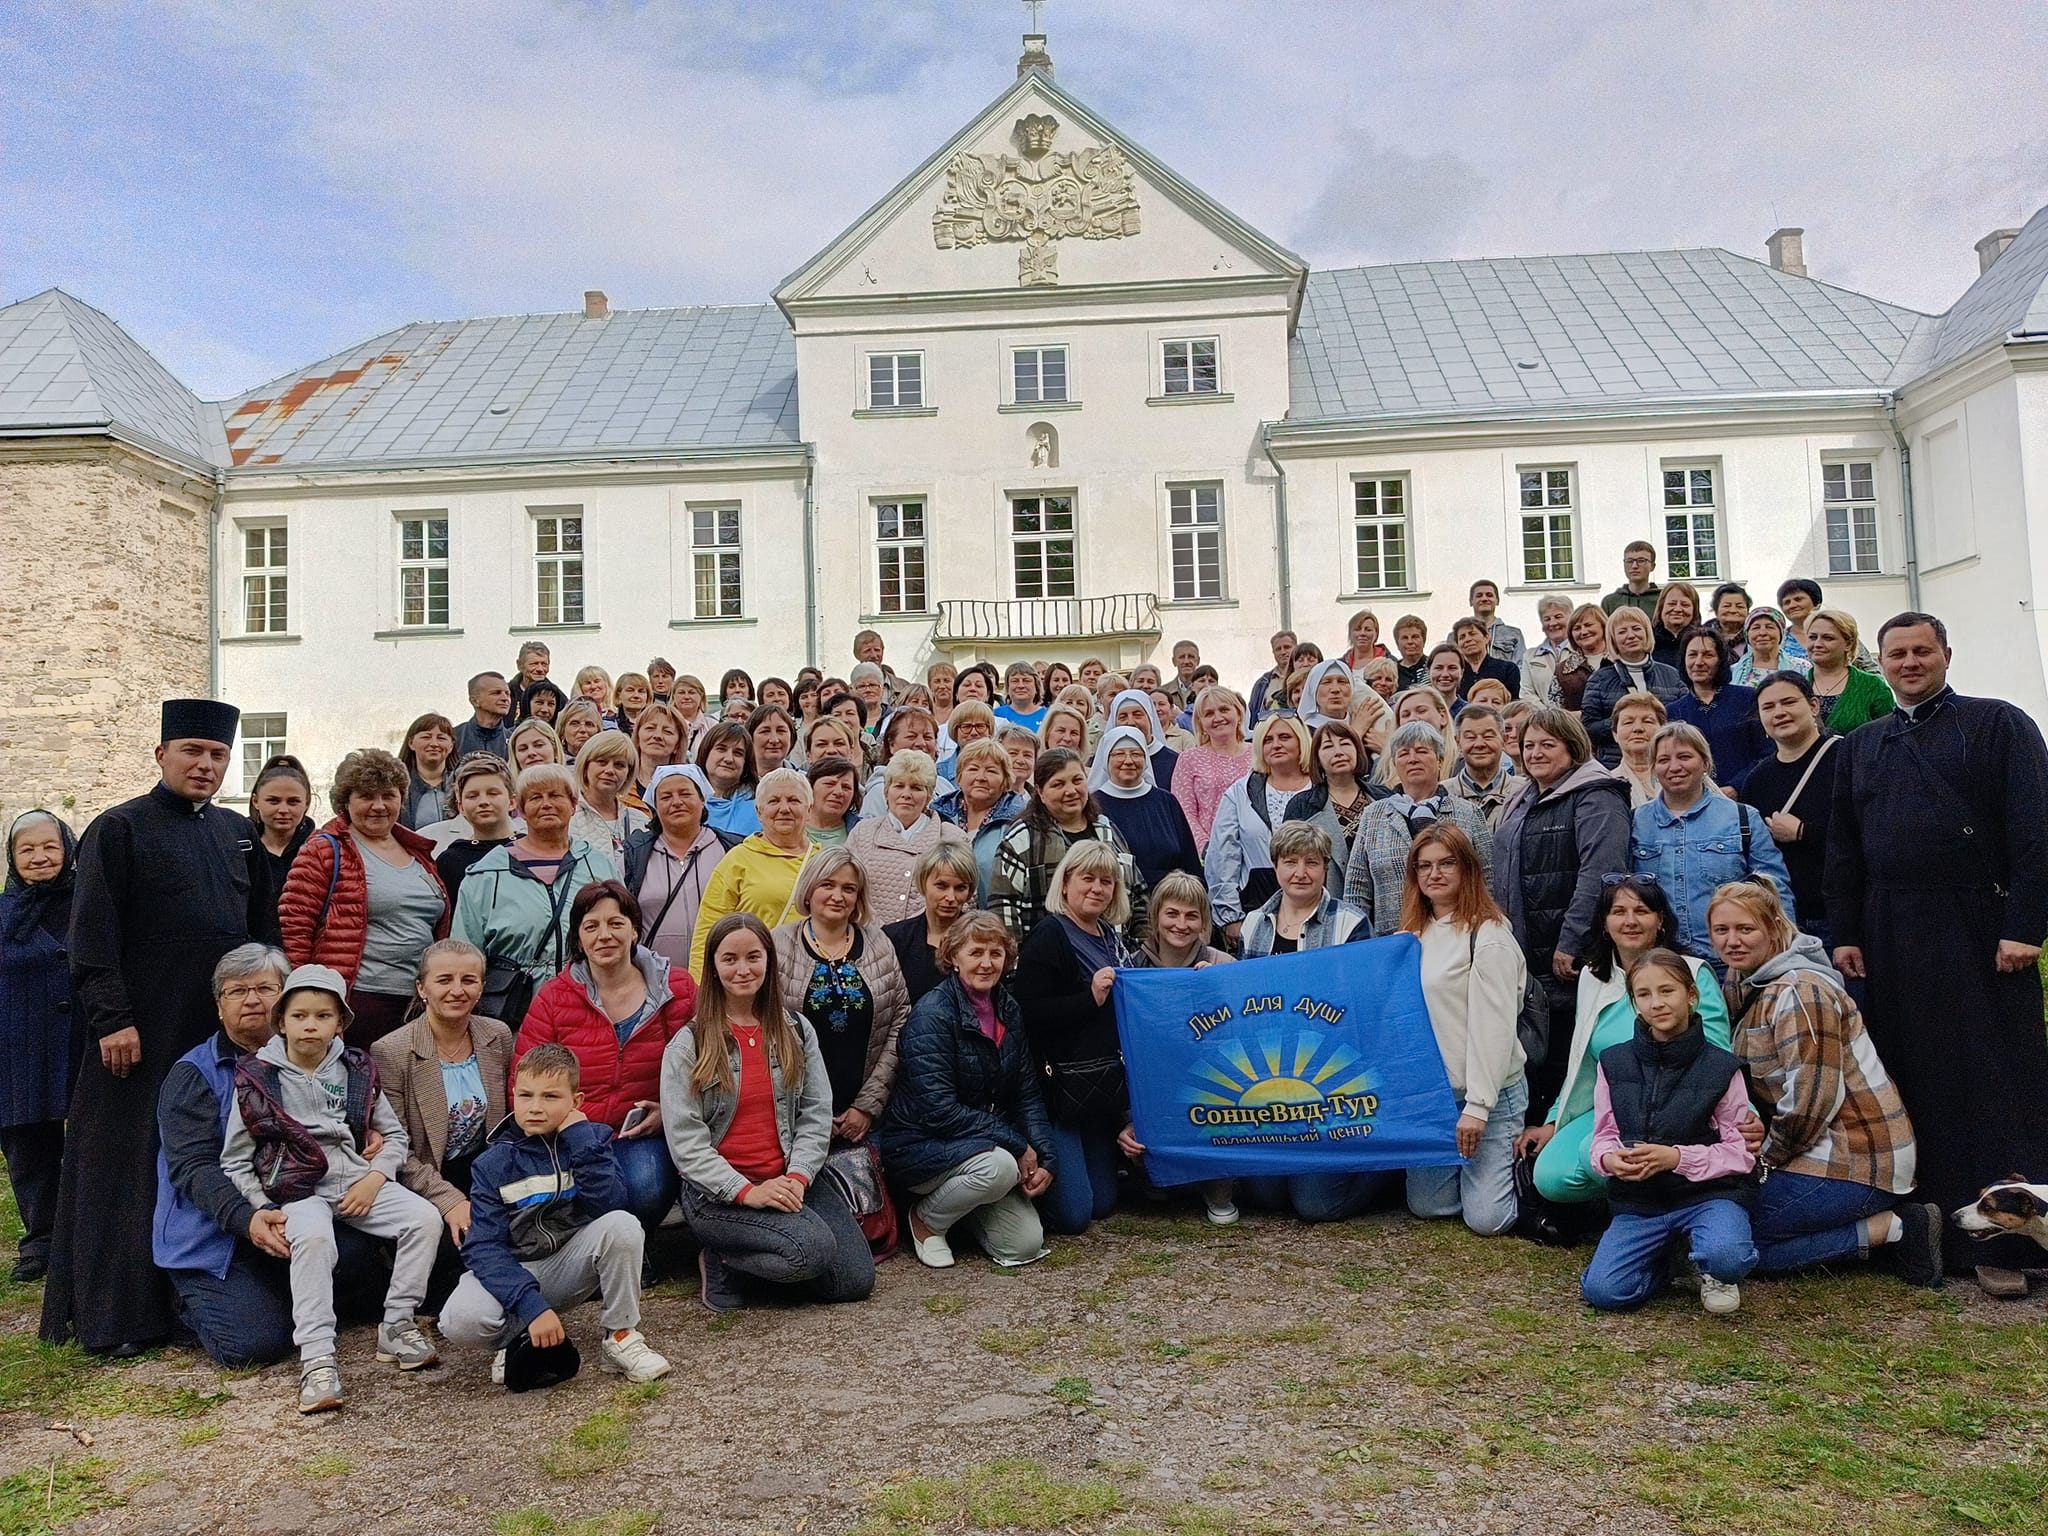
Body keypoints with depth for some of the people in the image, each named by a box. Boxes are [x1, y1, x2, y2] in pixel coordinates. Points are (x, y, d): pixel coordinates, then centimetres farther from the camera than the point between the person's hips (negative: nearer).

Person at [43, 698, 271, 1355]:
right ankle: (113, 1316, 10)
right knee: (130, 1166, 1)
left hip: (227, 1028, 5)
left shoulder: (238, 834, 13)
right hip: (143, 1034, -5)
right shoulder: (118, 829, -4)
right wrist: (111, 1019, -17)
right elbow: (92, 935, -10)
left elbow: (262, 928, 17)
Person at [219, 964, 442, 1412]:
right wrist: (263, 1211, -10)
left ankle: (397, 1327, -5)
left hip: (357, 1181, 3)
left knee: (425, 1218, -19)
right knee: (313, 1238, -36)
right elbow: (235, 1161, 4)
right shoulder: (257, 1078, 1)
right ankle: (317, 1360, -34)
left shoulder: (355, 1071, 9)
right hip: (297, 1189, -3)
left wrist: (375, 1179, -4)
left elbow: (395, 1136, 14)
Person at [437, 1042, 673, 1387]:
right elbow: (484, 1247, -16)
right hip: (514, 1271, -1)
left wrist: (580, 1139, -23)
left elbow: (609, 1205, -21)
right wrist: (531, 1306, -29)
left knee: (622, 1224, -29)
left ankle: (619, 1336, -10)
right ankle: (519, 1338, 0)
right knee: (460, 1321, -32)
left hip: (572, 1266, 1)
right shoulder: (493, 1164, -8)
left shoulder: (591, 1139, -4)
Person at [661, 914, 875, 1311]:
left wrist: (797, 1178, -14)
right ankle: (721, 1263, -2)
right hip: (717, 1190, -5)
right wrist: (747, 1191, -20)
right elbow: (684, 1139, -9)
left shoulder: (797, 1030, 9)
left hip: (787, 1180, 5)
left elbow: (817, 1114, 3)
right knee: (813, 1248, -28)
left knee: (856, 1280, -9)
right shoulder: (688, 1045, -3)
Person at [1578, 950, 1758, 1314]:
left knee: (1726, 1257, -36)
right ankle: (1667, 1257, 13)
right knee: (1601, 1291, -18)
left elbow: (1741, 1151, -6)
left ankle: (1714, 1273, 3)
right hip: (1639, 1198, 2)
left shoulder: (1720, 1067, -4)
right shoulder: (1614, 1063, 4)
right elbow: (1604, 1136, 8)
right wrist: (1610, 1159, -17)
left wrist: (1676, 1157, -20)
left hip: (1709, 1192, -2)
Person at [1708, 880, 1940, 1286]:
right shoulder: (1743, 983, 9)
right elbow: (1757, 1081, 14)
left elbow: (1811, 1096, -21)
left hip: (1857, 1158, -10)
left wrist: (1766, 1156, -9)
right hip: (1826, 1146, 10)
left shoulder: (1800, 991, -19)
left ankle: (1898, 1228, -4)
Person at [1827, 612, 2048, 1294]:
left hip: (1981, 933, -4)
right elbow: (1842, 850, 15)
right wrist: (1845, 934, 7)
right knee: (1914, 1085, 6)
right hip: (1892, 941, 4)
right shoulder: (1859, 747, 16)